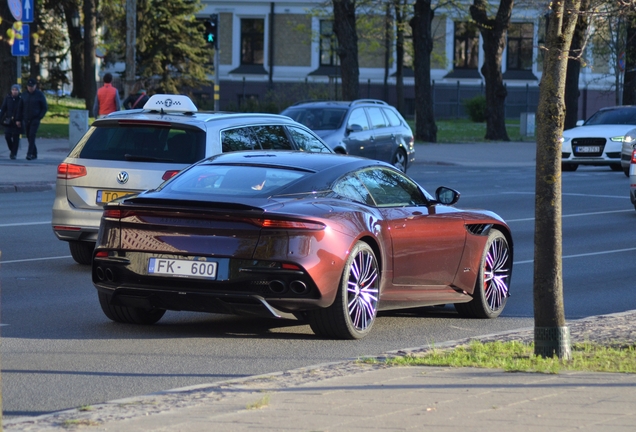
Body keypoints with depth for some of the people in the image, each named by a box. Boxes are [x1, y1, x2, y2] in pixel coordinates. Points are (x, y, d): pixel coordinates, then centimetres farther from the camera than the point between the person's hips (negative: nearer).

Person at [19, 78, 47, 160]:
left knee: (32, 135, -16)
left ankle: (29, 153, -22)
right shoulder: (24, 95, 8)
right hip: (26, 119, 4)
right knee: (29, 136, 6)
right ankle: (34, 154, 17)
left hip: (35, 119, -4)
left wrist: (39, 117, -8)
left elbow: (45, 107, 1)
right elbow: (21, 108, 13)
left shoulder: (39, 94, -2)